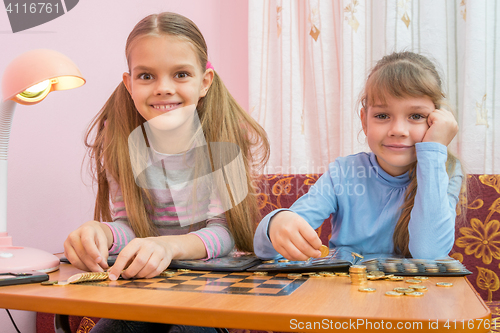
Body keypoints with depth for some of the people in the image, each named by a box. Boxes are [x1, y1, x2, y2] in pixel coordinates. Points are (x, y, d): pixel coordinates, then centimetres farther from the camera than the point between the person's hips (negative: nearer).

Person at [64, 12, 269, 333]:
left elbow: (223, 231, -16)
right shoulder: (117, 138, -6)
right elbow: (128, 224, -5)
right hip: (142, 284, 2)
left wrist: (169, 245, -36)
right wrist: (100, 232, -29)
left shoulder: (228, 136, -12)